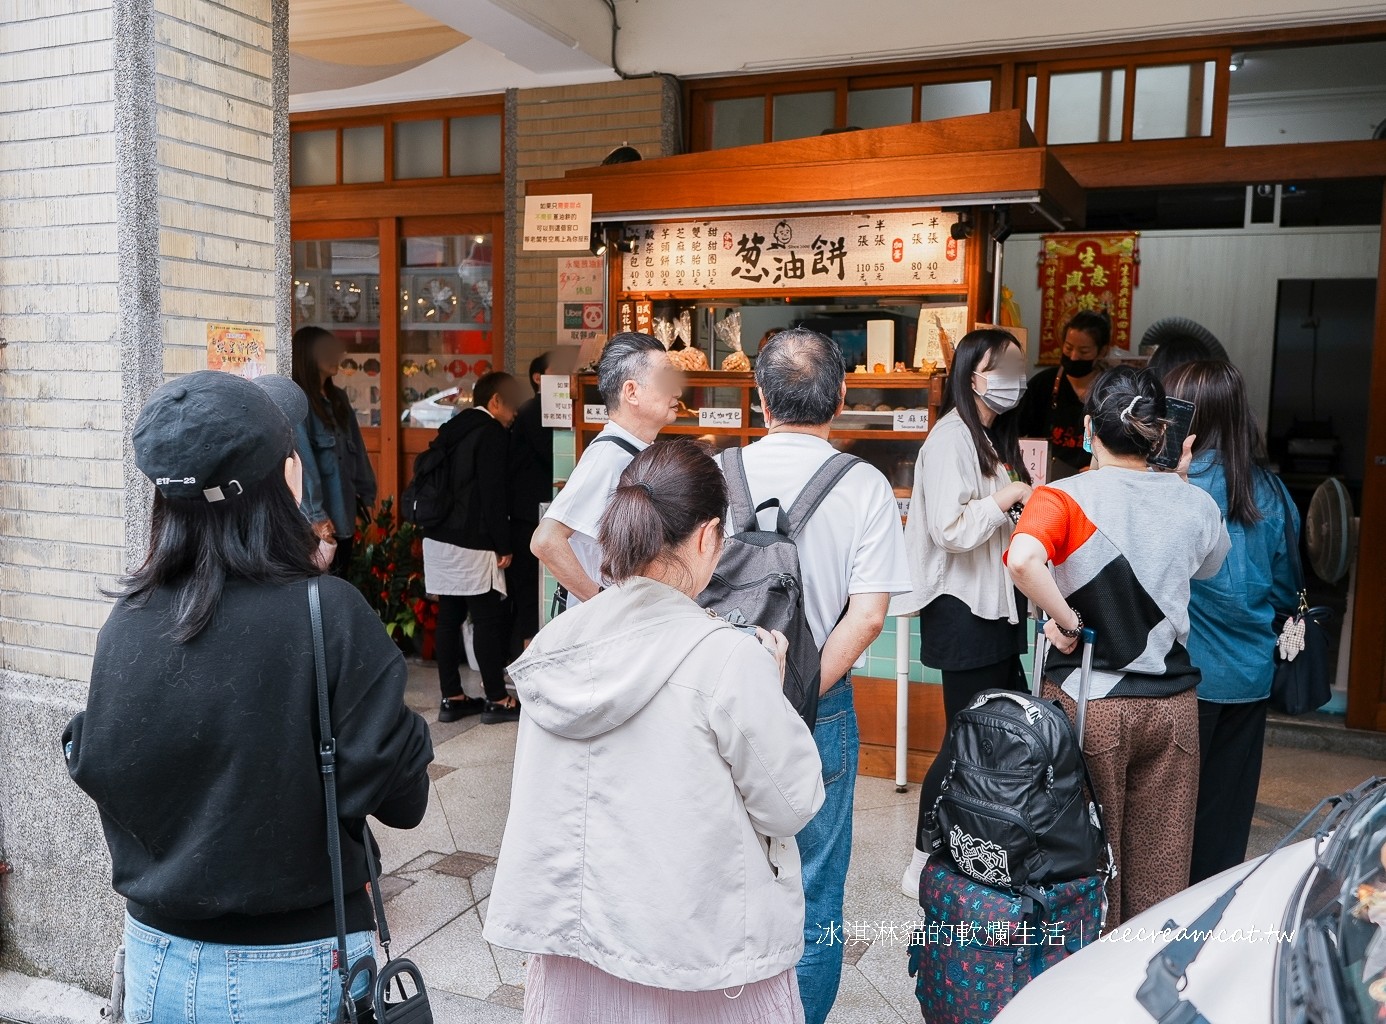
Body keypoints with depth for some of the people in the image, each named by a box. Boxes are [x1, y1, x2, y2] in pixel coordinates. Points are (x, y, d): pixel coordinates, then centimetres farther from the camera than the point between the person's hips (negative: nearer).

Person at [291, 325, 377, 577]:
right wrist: (316, 514, -22)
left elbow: (356, 448, 15)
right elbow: (303, 460, -19)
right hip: (320, 517, -7)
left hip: (344, 512, 7)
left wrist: (366, 493, 10)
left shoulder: (338, 398, 13)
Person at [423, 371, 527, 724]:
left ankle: (451, 697, 15)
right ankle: (497, 699, 4)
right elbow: (493, 495, -16)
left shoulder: (451, 430, 15)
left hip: (438, 537, 9)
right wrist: (503, 546, -11)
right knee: (490, 617, -1)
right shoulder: (492, 433, -11)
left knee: (449, 616, 10)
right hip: (471, 543, -9)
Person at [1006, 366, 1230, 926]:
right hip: (1171, 705, 3)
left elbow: (1022, 560, -34)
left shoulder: (1064, 497, -14)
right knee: (1160, 862, 17)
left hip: (1087, 705, -3)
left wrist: (1067, 619, -19)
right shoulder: (1196, 504, -2)